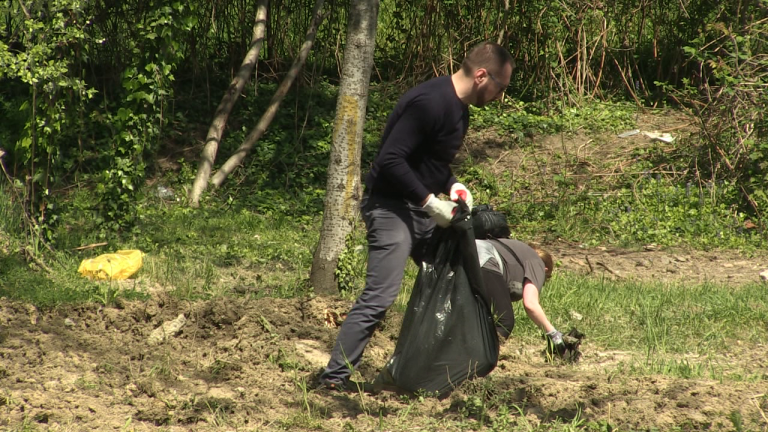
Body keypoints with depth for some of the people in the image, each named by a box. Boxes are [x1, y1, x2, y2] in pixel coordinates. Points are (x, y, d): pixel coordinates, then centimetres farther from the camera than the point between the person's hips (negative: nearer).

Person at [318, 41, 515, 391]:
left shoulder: (458, 108, 11)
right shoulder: (430, 102, -22)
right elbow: (390, 160, -26)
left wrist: (452, 186, 5)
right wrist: (430, 202, -23)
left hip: (420, 209, 10)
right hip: (391, 207, -10)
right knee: (379, 296, -17)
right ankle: (335, 376, -15)